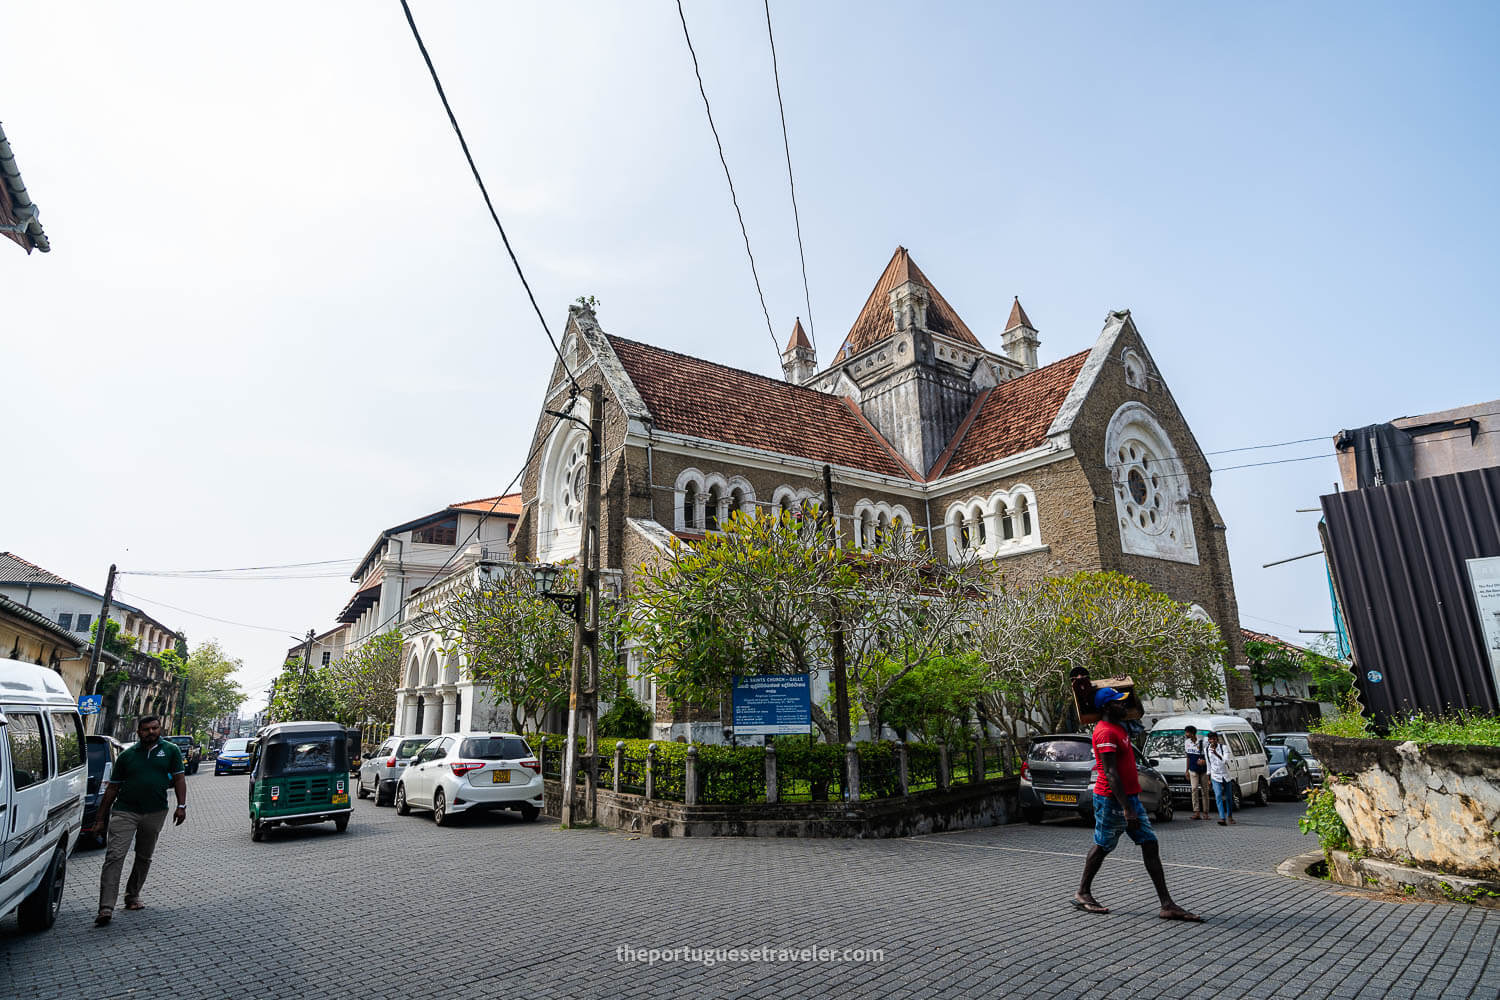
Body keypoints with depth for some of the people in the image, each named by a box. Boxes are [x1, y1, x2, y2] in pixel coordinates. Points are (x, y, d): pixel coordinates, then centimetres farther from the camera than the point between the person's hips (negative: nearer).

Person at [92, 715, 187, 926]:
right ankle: (106, 908, -13)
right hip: (125, 812, -1)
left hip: (155, 813, 1)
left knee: (144, 858, 12)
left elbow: (179, 778, 4)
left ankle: (132, 897, 29)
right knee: (115, 856, -13)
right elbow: (112, 788, 9)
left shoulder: (170, 750, 5)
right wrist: (100, 819, 7)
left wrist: (181, 806, -5)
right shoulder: (127, 755, 5)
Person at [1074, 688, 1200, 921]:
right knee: (1102, 847, 4)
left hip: (1130, 797, 9)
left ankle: (1168, 905, 5)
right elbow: (1110, 774, -25)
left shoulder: (1118, 726, 10)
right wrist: (1127, 809, -27)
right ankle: (1082, 894, 20)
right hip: (1111, 800, -9)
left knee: (1150, 845, 4)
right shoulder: (1106, 732, -20)